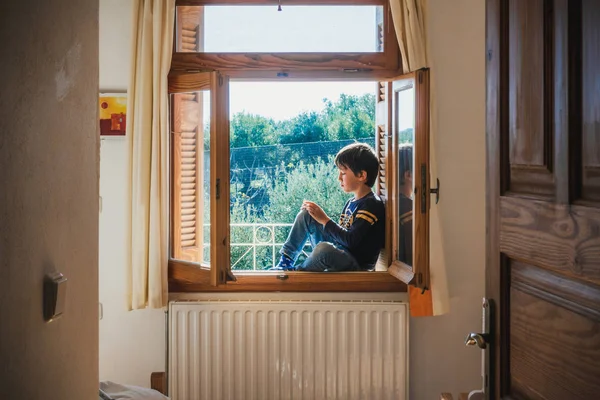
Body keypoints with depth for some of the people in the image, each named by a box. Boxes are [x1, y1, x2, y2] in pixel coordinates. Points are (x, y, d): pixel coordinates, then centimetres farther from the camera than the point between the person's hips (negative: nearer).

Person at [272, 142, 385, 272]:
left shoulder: (373, 204, -15)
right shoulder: (351, 203, 14)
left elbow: (351, 240, -23)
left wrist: (325, 220, -14)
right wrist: (318, 216, 4)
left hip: (356, 266, -9)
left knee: (324, 248, -40)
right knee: (305, 214, 8)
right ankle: (286, 262, 2)